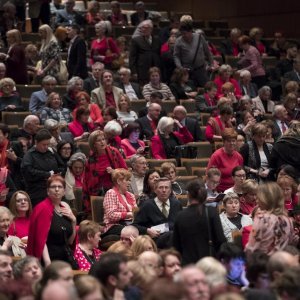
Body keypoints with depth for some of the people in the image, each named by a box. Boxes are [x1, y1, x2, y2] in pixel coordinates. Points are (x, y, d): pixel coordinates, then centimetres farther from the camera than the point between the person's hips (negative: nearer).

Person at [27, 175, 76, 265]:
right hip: (50, 259, -7)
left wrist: (73, 221, 4)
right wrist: (48, 263, -25)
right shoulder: (43, 208, -7)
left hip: (65, 258, 7)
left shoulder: (65, 209, 12)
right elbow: (41, 240, -16)